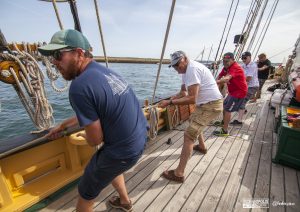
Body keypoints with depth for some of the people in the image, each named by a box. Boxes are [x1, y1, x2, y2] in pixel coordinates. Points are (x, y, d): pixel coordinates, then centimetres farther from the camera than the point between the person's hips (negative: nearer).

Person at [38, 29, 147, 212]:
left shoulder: (80, 86, -24)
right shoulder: (104, 71, 5)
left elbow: (95, 140, -17)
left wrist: (85, 135, 7)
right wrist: (63, 125, 27)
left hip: (123, 150, -8)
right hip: (140, 138, 8)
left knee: (86, 193, 19)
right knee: (111, 168, 36)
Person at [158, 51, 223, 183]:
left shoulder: (192, 69, -22)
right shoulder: (187, 70, 10)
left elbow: (192, 98, -28)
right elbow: (182, 93, 12)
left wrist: (170, 102, -25)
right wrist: (169, 100, -4)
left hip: (211, 105, -11)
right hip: (205, 104, 11)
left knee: (189, 135, -15)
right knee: (194, 120, 33)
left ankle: (179, 174, -8)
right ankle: (201, 147, 52)